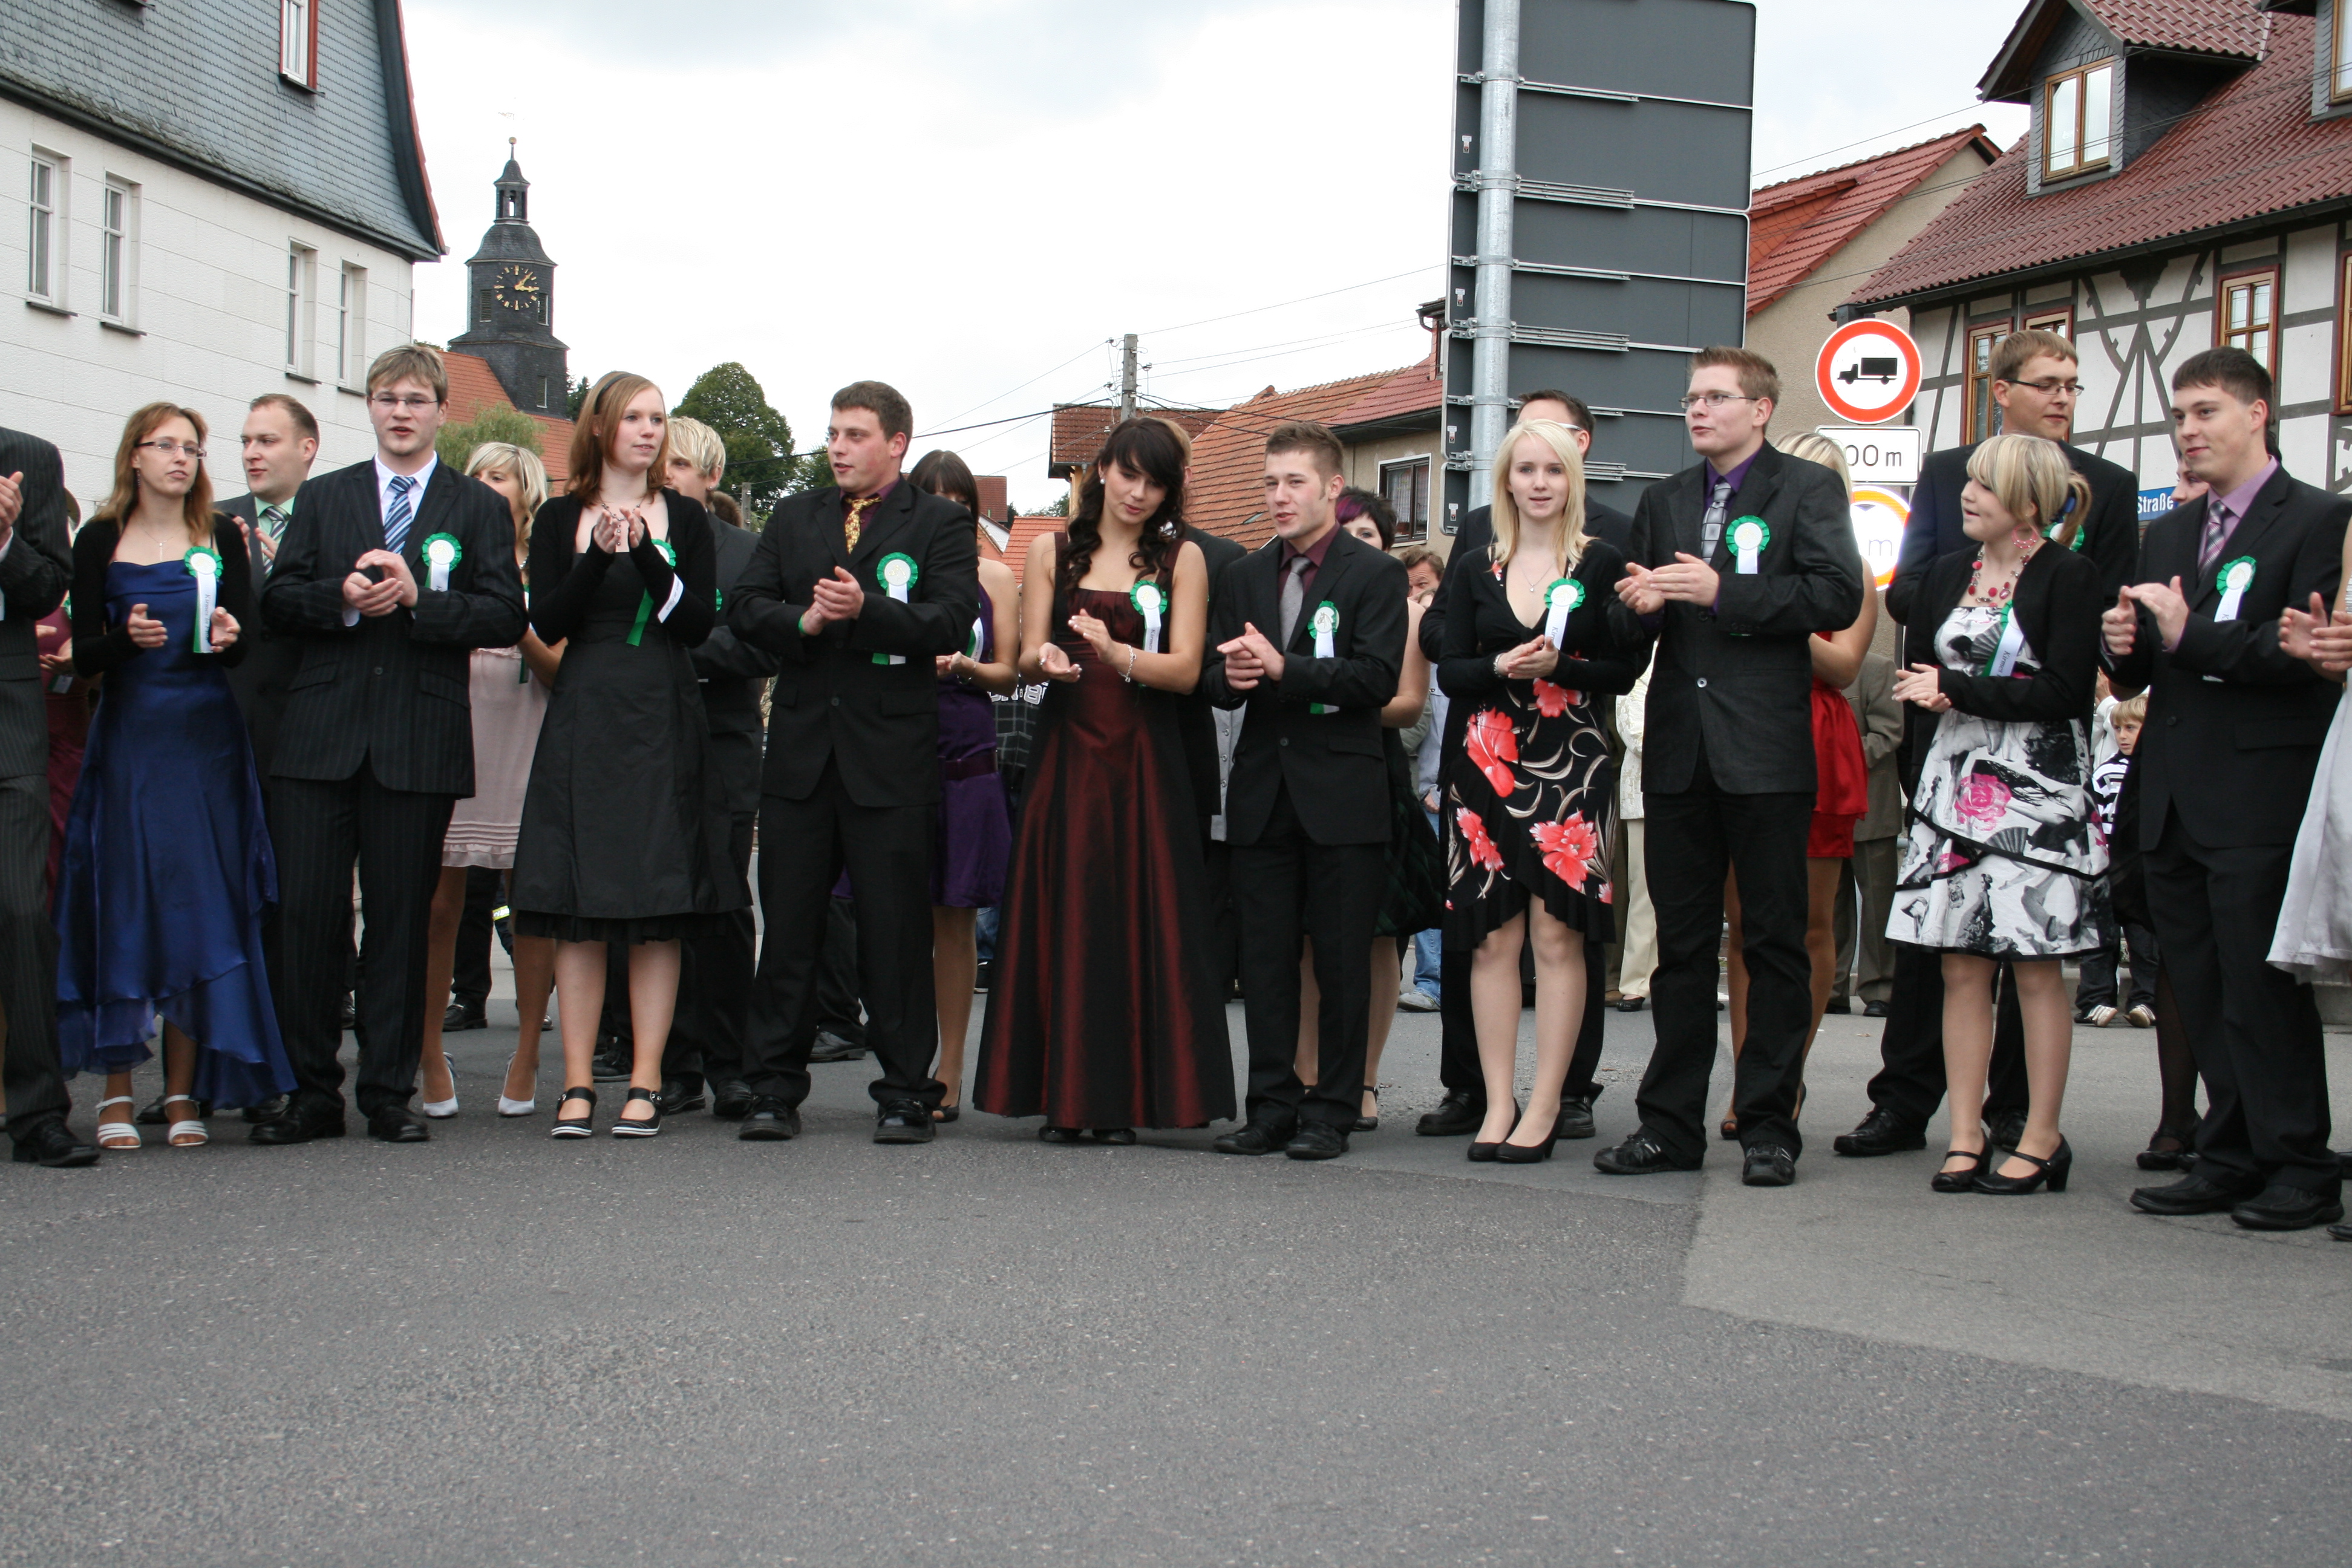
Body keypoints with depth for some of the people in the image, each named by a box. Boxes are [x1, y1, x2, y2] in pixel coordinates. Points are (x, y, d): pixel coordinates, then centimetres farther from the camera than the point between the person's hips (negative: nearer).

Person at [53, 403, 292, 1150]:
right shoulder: (100, 541, 5)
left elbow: (247, 641, 3)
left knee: (202, 909, -1)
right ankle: (117, 1095, 7)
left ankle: (183, 1095, 7)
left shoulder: (222, 537, 7)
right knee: (121, 909, -1)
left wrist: (226, 636, -19)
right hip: (128, 742, -1)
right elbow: (84, 655, 1)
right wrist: (127, 636, -19)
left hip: (206, 743, 1)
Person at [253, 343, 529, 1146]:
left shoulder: (480, 508, 10)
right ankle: (311, 1093, 9)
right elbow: (276, 602, 8)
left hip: (418, 741, -1)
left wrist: (418, 599, -14)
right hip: (319, 737, 2)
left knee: (401, 919, 3)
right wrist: (341, 596, -11)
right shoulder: (322, 498, 16)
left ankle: (389, 1092, 12)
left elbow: (505, 617, -1)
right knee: (305, 913, -1)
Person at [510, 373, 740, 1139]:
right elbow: (547, 623, -2)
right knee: (577, 910, -2)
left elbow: (700, 622, -1)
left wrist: (645, 552, -13)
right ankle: (578, 1084, 4)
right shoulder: (560, 519, 9)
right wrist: (599, 555, -14)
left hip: (664, 723, 0)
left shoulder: (684, 518, 9)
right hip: (584, 721, 0)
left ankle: (646, 1084, 2)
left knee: (658, 911, -2)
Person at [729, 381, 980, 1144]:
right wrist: (803, 622, -12)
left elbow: (953, 623, -9)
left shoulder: (941, 524, 3)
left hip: (893, 757, -3)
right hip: (800, 751, 4)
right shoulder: (794, 518, 16)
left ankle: (905, 1093, 10)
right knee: (787, 925, 6)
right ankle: (775, 1089, 14)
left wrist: (866, 609, -22)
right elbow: (745, 607, 8)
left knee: (896, 930, 1)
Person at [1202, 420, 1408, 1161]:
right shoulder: (1244, 577, 15)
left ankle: (1333, 1110, 9)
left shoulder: (1375, 574, -1)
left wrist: (1282, 668, -19)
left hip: (1343, 794, -4)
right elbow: (1214, 678, 12)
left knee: (1342, 962, 1)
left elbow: (1378, 680, -12)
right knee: (1264, 959, 6)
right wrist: (1233, 676, -12)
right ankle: (1272, 1106, 13)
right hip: (1263, 792, 5)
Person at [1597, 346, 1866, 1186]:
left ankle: (1769, 1126, 8)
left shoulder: (1807, 488, 1)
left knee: (1775, 942, 1)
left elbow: (1838, 596, -11)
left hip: (1766, 752, -5)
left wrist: (1723, 592, -16)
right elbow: (1641, 598, 20)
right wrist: (1641, 602, -4)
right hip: (1680, 750, 5)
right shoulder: (1664, 500, 18)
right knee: (1681, 942, 9)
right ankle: (1672, 1124, 15)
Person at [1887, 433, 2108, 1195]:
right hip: (1956, 782, 5)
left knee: (2036, 968, -1)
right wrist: (1967, 696, -7)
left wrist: (1958, 691, -8)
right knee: (1961, 966, 3)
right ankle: (1966, 1137, 7)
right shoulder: (1947, 574, 13)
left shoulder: (2070, 575, -4)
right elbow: (1915, 675, 14)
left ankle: (2041, 1139, 7)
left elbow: (2064, 692, -12)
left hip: (2038, 789, -5)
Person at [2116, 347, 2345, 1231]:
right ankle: (2231, 1159, 18)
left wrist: (2189, 636, -19)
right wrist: (2127, 645, -3)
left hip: (2259, 799, -7)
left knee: (2261, 989, -5)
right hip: (2175, 795, 7)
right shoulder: (2168, 536, 19)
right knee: (2201, 994, 10)